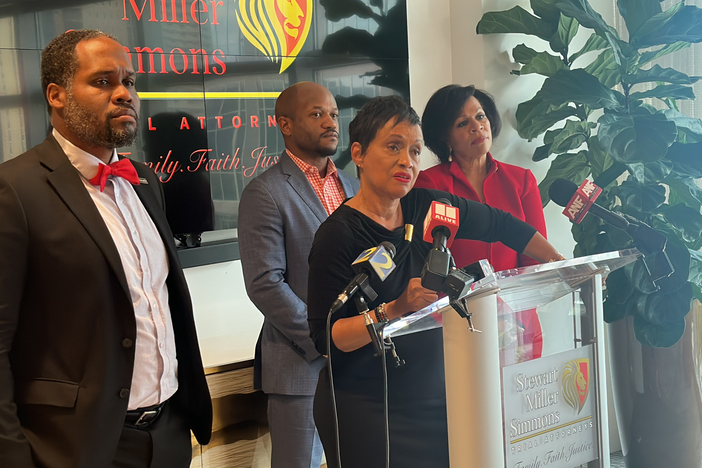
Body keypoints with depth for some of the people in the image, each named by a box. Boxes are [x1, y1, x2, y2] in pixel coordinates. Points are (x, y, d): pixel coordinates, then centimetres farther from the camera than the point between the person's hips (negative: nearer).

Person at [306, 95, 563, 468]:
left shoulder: (429, 208, 2)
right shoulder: (338, 235, -15)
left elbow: (500, 225, 18)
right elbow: (324, 338, -19)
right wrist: (395, 310, -29)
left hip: (434, 400, 6)